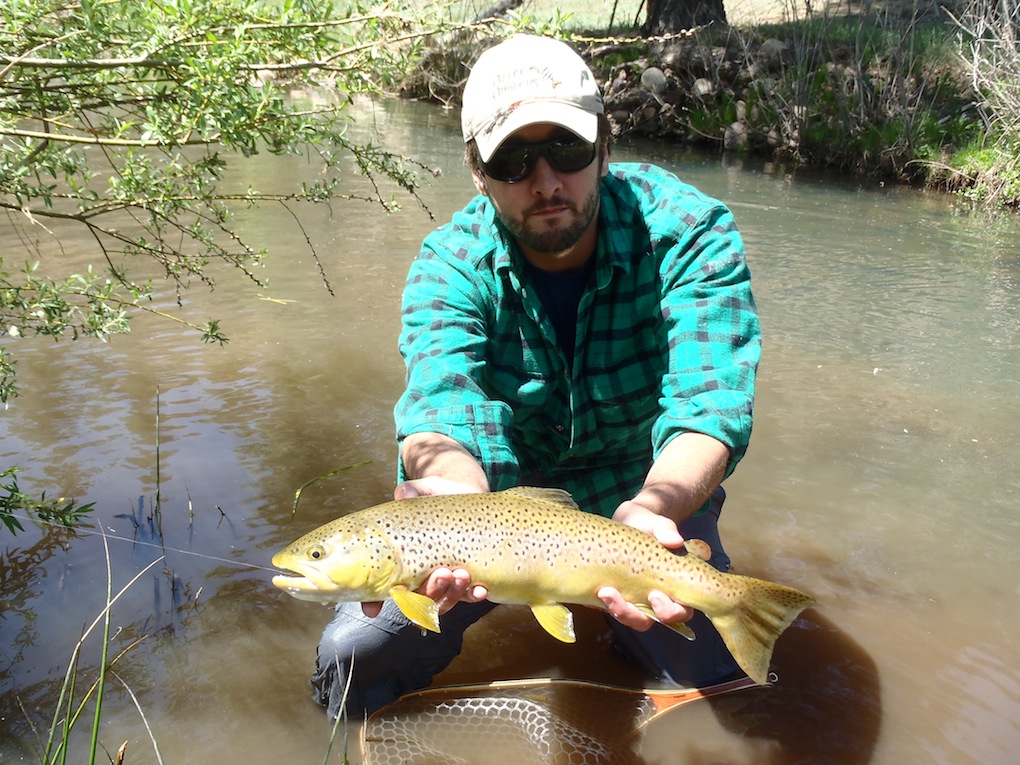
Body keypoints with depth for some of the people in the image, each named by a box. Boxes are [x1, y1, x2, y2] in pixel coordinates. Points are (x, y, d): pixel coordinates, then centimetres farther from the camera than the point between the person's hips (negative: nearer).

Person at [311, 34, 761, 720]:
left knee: (721, 680, -13)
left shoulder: (689, 232, -20)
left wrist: (653, 509, -53)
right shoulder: (450, 265, -16)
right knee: (353, 653, -10)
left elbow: (708, 401, -32)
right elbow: (439, 403, -33)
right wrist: (452, 494, -57)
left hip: (648, 492, 0)